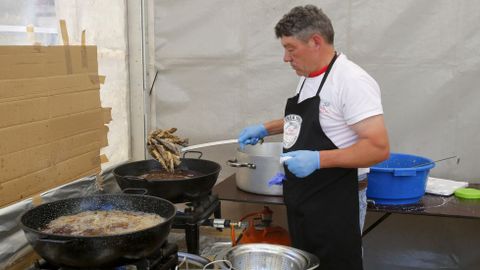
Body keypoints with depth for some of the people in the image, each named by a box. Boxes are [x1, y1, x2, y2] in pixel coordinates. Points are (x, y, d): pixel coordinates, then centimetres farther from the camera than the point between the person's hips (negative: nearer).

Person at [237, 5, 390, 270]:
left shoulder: (352, 80, -19)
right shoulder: (308, 77, 9)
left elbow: (378, 148, -24)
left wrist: (318, 159, -29)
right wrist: (266, 128, 18)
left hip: (334, 205, -9)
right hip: (300, 199, 9)